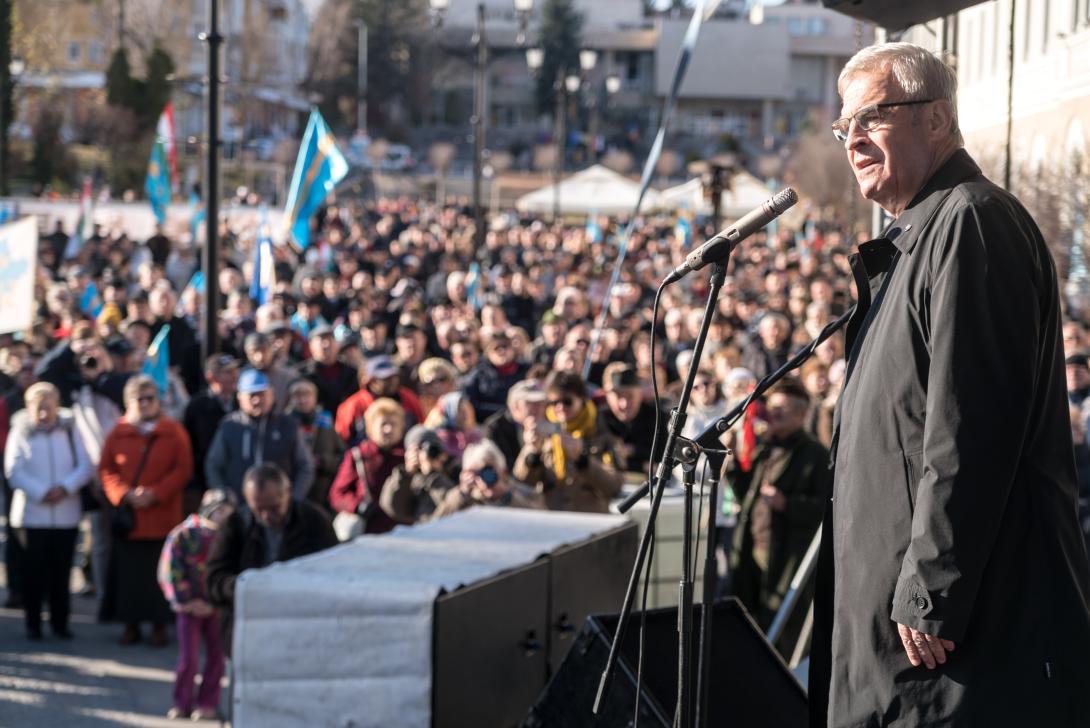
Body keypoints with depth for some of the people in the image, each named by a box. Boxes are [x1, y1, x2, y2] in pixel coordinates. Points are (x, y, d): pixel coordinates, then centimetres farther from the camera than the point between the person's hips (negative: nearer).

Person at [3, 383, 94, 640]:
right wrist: (41, 493, -18)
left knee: (61, 572, 6)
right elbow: (14, 471, -8)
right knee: (34, 572, 0)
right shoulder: (20, 433, -1)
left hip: (66, 515, 2)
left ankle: (60, 621, 15)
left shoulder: (69, 431, 5)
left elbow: (85, 467, 1)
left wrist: (65, 488, -15)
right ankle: (33, 623, 10)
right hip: (32, 515, -2)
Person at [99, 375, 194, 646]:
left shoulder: (174, 432, 2)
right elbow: (106, 470, 6)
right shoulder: (118, 434, 7)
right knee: (129, 572, 2)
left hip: (161, 516, -2)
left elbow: (183, 469, -3)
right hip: (127, 517, 2)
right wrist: (124, 494, -10)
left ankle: (159, 625, 5)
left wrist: (155, 494, -12)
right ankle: (131, 624, 10)